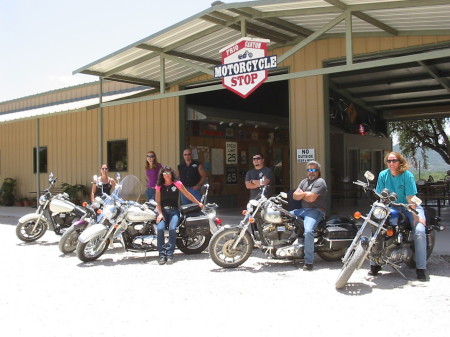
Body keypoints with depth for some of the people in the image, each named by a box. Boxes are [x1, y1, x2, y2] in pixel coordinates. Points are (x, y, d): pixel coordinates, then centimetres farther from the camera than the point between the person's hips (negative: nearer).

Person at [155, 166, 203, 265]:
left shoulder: (177, 183, 6)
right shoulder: (159, 186, 10)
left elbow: (187, 194, 12)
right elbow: (158, 201, 5)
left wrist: (198, 203, 14)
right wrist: (160, 213, -9)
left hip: (174, 211, -1)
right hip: (163, 210, 1)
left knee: (172, 228, -29)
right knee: (160, 228, -27)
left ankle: (170, 255, -23)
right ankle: (162, 255, -21)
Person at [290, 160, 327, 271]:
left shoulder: (320, 182, -6)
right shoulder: (304, 181, 20)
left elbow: (311, 198, -18)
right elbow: (295, 196, 10)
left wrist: (301, 193, 1)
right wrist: (305, 193, -8)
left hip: (315, 211, -9)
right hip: (303, 210, 9)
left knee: (308, 231, -32)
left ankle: (309, 261, -27)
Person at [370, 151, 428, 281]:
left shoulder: (407, 175, -14)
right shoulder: (383, 175, -4)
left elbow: (410, 198, -18)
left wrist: (416, 216, -20)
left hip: (410, 207, -3)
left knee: (419, 232, -24)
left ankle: (421, 268, -14)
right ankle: (375, 263, -4)